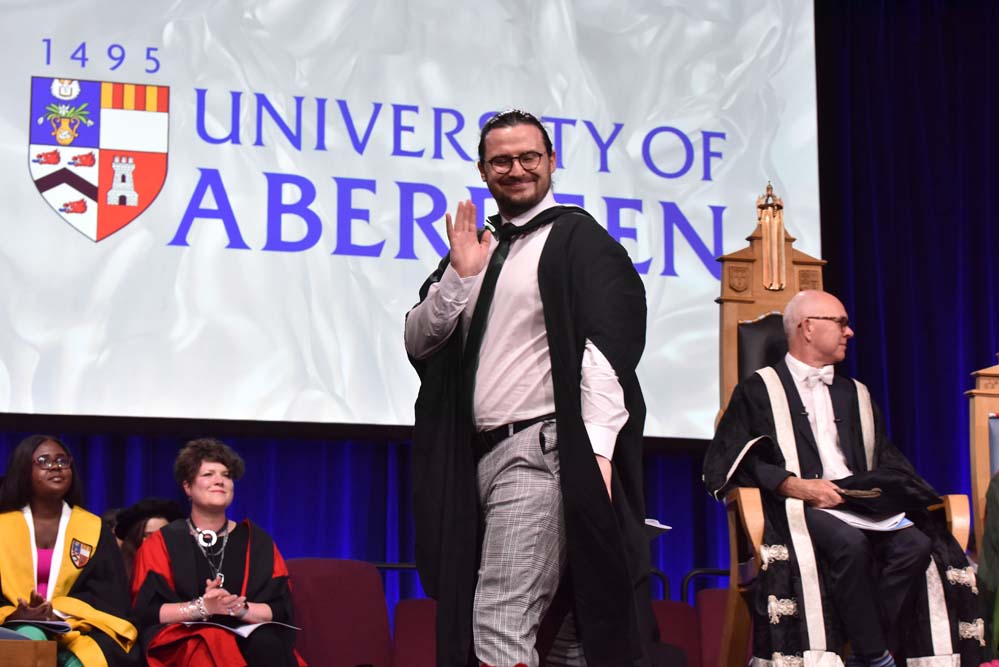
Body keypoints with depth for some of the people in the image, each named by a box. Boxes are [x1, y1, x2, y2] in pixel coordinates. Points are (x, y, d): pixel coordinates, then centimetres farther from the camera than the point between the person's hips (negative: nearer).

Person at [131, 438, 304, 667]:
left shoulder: (257, 541, 15)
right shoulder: (162, 543, 8)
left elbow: (281, 609, 6)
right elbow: (146, 612, -3)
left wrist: (240, 608, -15)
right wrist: (202, 607, -18)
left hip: (248, 637, 2)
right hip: (185, 644, -2)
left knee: (266, 646, -34)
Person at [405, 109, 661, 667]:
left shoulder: (577, 237, -1)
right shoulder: (475, 246, 18)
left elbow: (606, 348, -11)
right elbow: (419, 343, 13)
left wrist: (597, 453, -21)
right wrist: (460, 276, -3)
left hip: (540, 452, -7)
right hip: (478, 455, 7)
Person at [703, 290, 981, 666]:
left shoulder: (854, 395, 26)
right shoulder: (759, 391, 9)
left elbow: (886, 463, 23)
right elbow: (727, 462, -2)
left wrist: (876, 487, -1)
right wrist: (793, 484, -14)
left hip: (860, 502, 5)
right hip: (798, 506, -5)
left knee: (916, 543, -25)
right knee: (850, 542, -36)